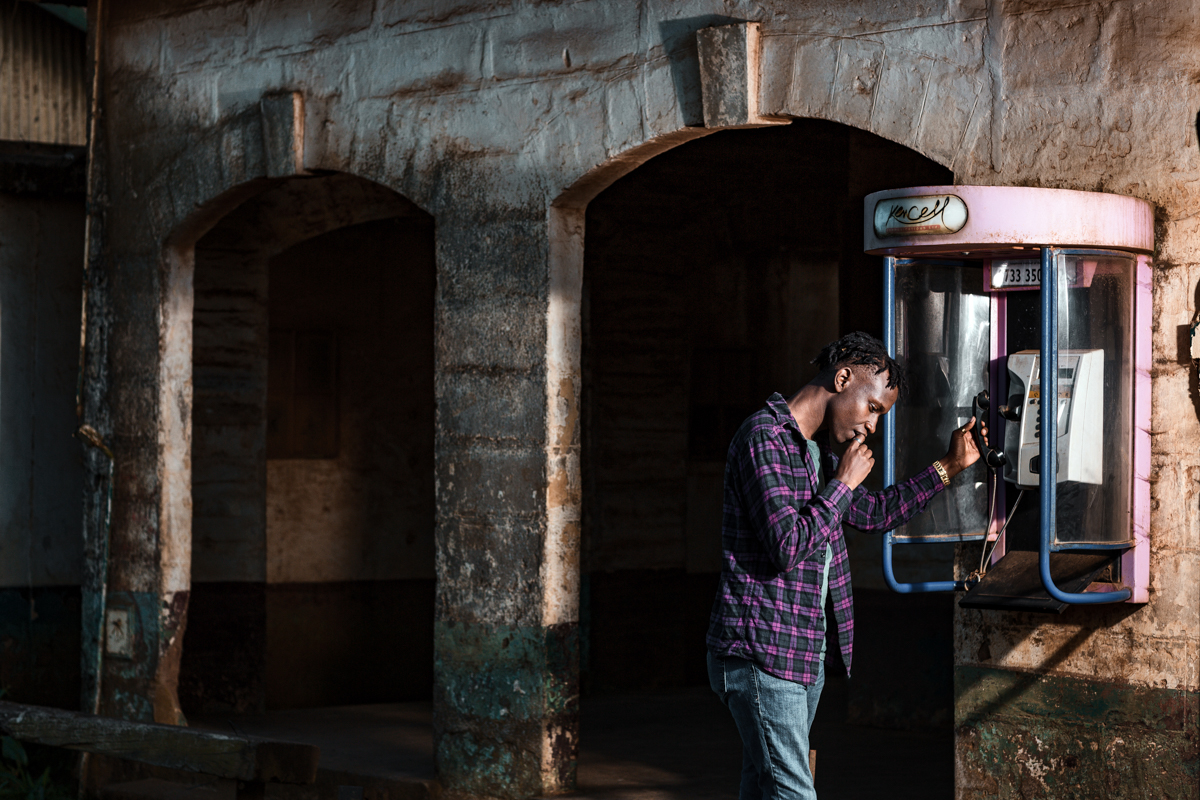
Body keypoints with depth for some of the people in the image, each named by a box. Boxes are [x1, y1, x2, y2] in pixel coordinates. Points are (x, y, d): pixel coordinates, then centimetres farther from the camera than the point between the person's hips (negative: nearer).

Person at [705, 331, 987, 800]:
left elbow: (874, 513, 31)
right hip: (761, 651, -10)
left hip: (805, 656, 10)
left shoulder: (818, 453, 17)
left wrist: (948, 467, 27)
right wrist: (844, 483, -12)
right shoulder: (763, 438, -14)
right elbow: (787, 546, -23)